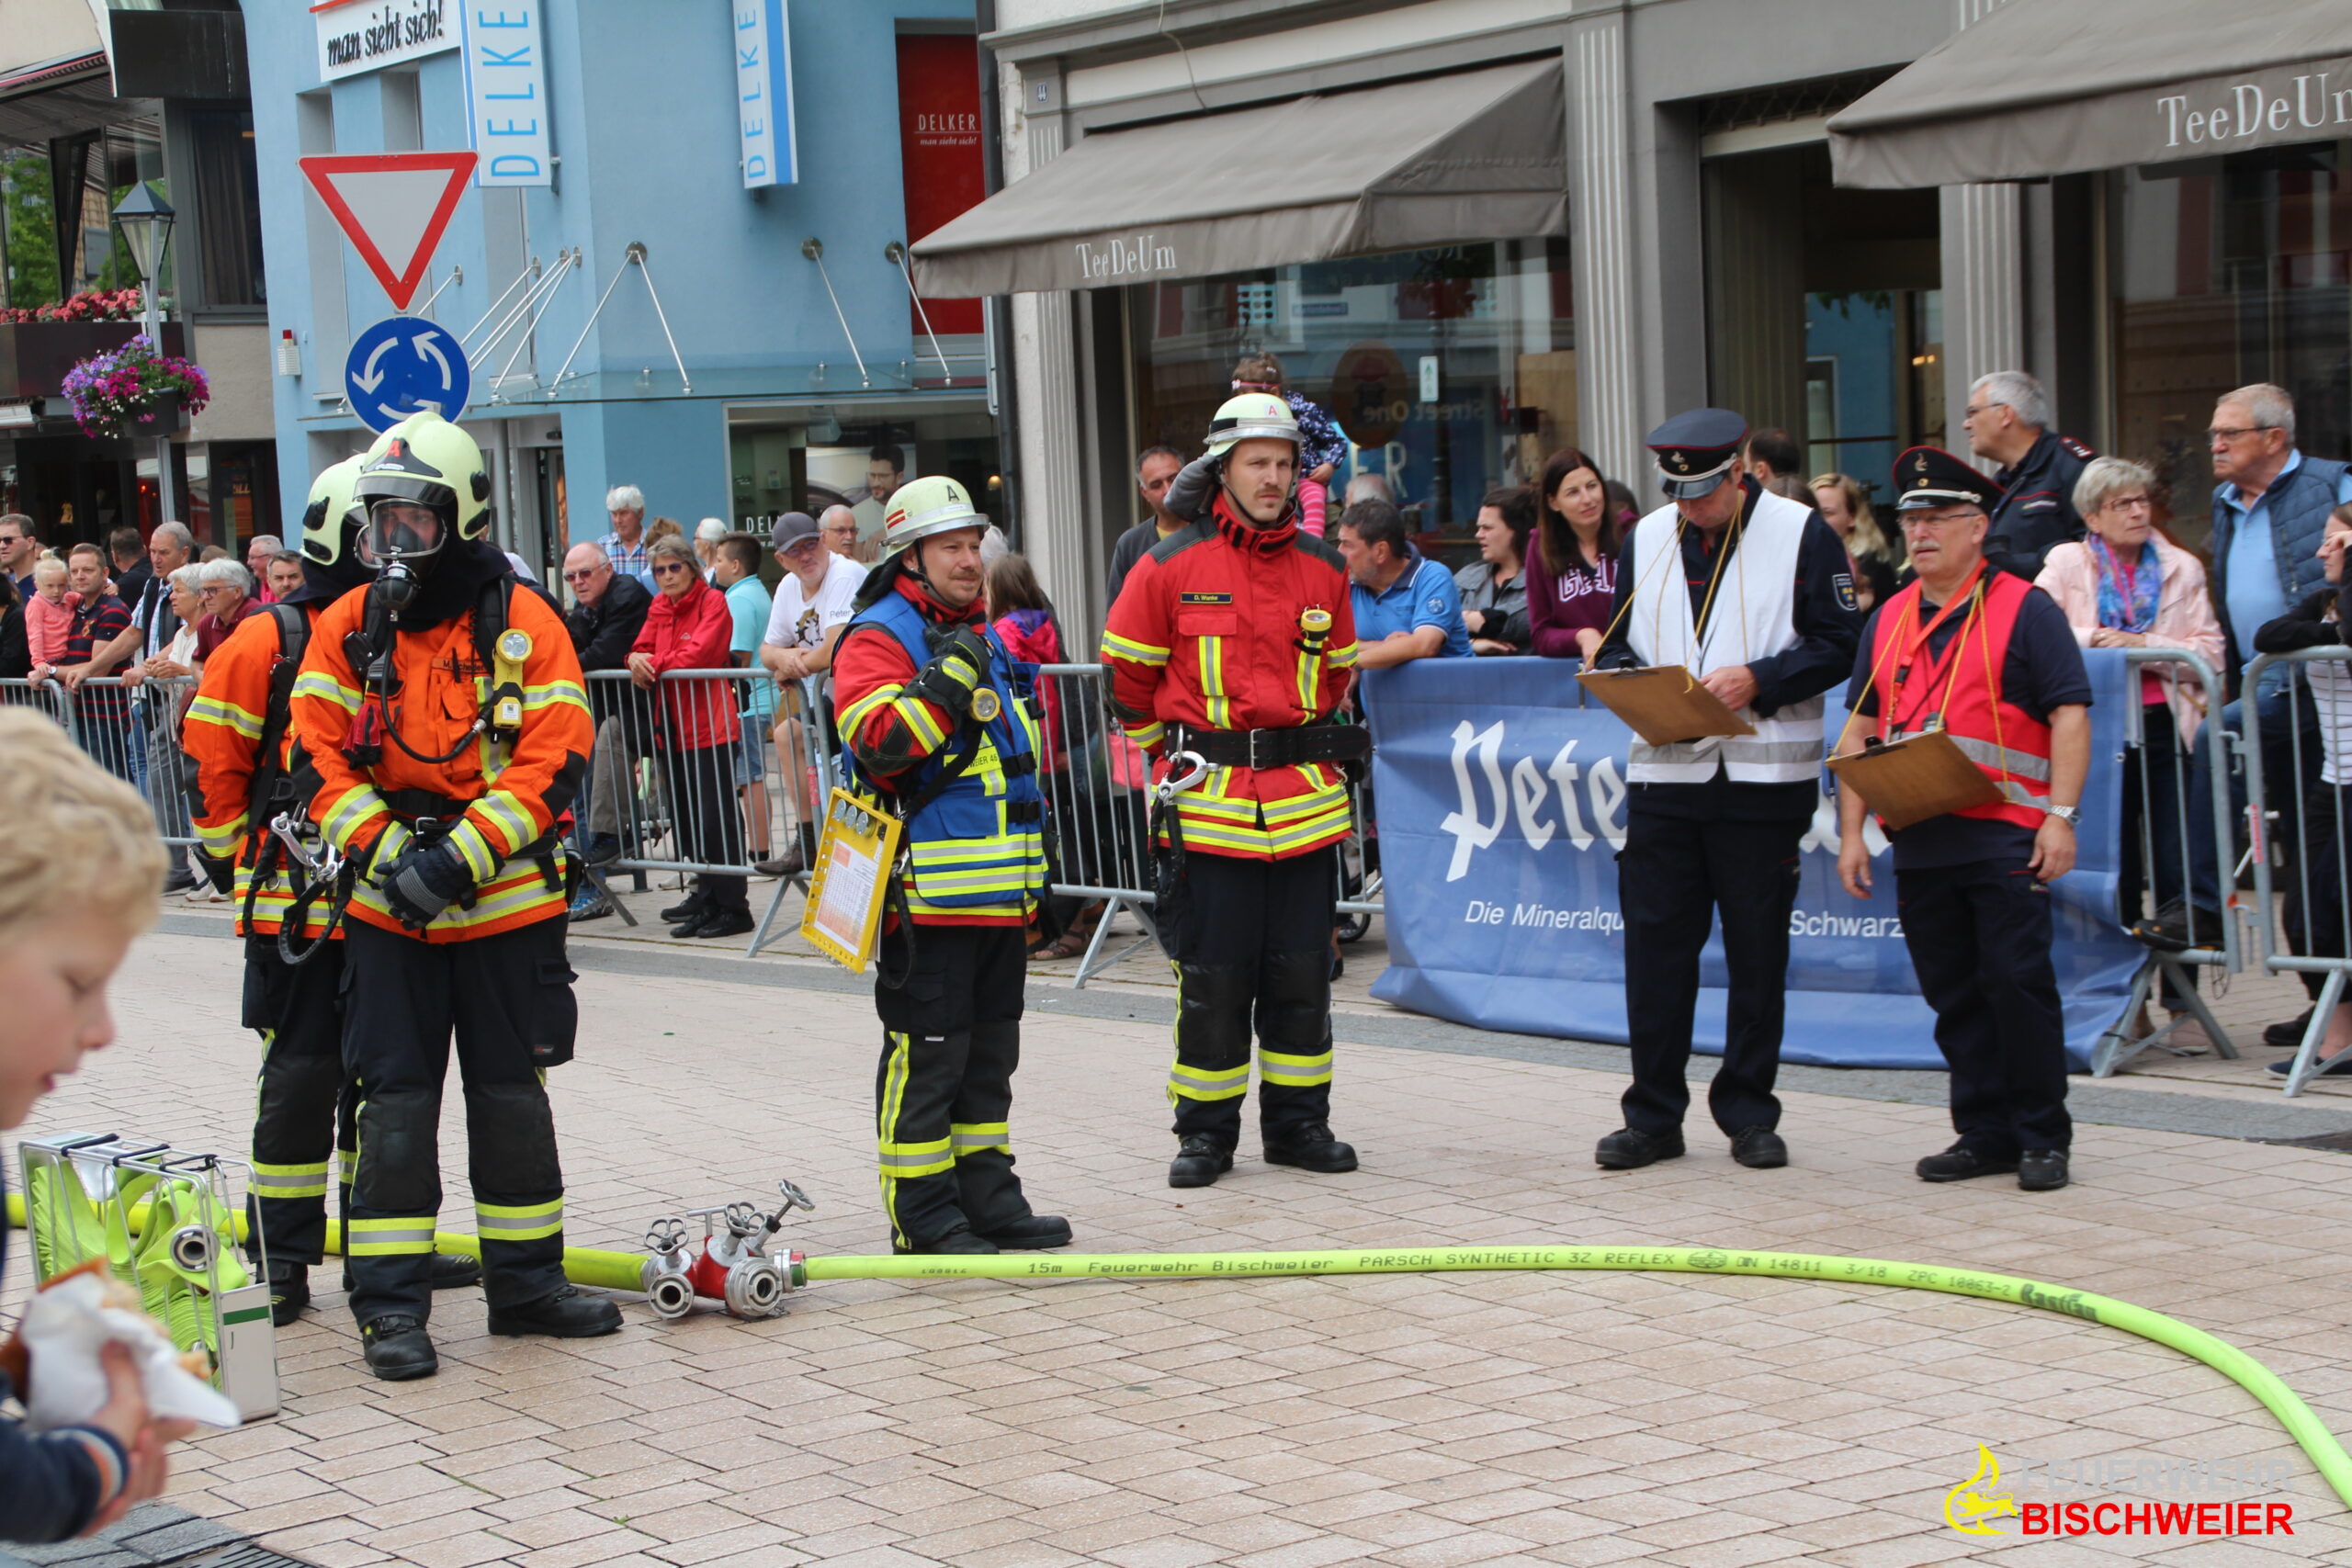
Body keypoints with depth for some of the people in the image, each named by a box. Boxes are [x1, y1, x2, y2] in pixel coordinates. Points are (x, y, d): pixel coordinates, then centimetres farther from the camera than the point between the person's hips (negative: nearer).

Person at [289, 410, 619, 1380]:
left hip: (508, 903, -1)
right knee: (395, 1102, 1)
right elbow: (319, 759, 0)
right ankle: (391, 1305, 8)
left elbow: (556, 760, -10)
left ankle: (525, 1282, 22)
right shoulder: (348, 629, 3)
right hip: (389, 910, 1)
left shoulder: (522, 625, -3)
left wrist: (460, 854, -18)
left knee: (513, 1095, 9)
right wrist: (386, 852, -14)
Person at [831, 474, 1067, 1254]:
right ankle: (924, 1216, 2)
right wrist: (944, 681, -27)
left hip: (1000, 893, 9)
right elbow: (877, 744, -23)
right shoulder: (877, 639, -8)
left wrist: (1032, 873, 29)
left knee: (989, 1054, 14)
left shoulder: (982, 638, 19)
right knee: (927, 1056, -4)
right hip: (928, 892, -9)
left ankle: (988, 1199, 23)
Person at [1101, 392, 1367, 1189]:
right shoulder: (1171, 566, -3)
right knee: (1212, 975, 0)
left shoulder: (1322, 569, 8)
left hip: (1306, 801, 3)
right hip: (1209, 807, -3)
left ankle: (1299, 1122, 18)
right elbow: (1127, 674, 6)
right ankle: (1205, 1131, 9)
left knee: (1302, 971, 7)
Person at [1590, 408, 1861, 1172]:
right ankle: (1653, 1116, 10)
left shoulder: (1802, 535, -2)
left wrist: (1757, 680, -17)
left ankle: (1749, 1114, 15)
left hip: (1765, 778, -3)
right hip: (1663, 772, 3)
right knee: (1653, 945, 2)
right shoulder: (1644, 541, 11)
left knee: (1758, 952, 4)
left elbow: (1838, 645, -4)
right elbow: (1615, 645, 16)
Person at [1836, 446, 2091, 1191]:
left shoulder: (2025, 610, -2)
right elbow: (1862, 730, 16)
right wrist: (1851, 830, 8)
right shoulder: (1889, 620, 14)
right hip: (1919, 843, 5)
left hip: (2005, 841, -5)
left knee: (2017, 984, -5)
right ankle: (1985, 1135, 17)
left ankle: (2043, 1137, 6)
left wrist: (2060, 816, -16)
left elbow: (2070, 715, -7)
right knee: (1952, 994, 8)